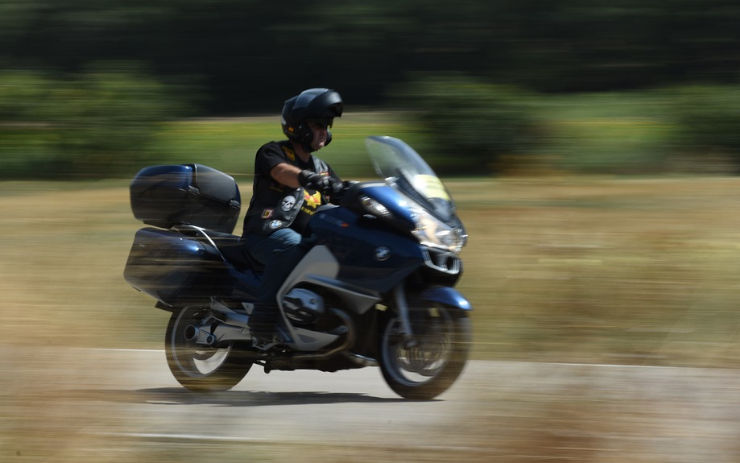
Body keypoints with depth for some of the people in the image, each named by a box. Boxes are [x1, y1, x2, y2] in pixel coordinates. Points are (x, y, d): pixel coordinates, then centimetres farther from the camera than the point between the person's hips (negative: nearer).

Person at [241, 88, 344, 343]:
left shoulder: (322, 169, 21)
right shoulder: (272, 152, 0)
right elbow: (282, 172, -23)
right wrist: (308, 179, -44)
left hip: (306, 236, 7)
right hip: (265, 234, -7)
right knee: (291, 246, -39)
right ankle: (263, 315, -38)